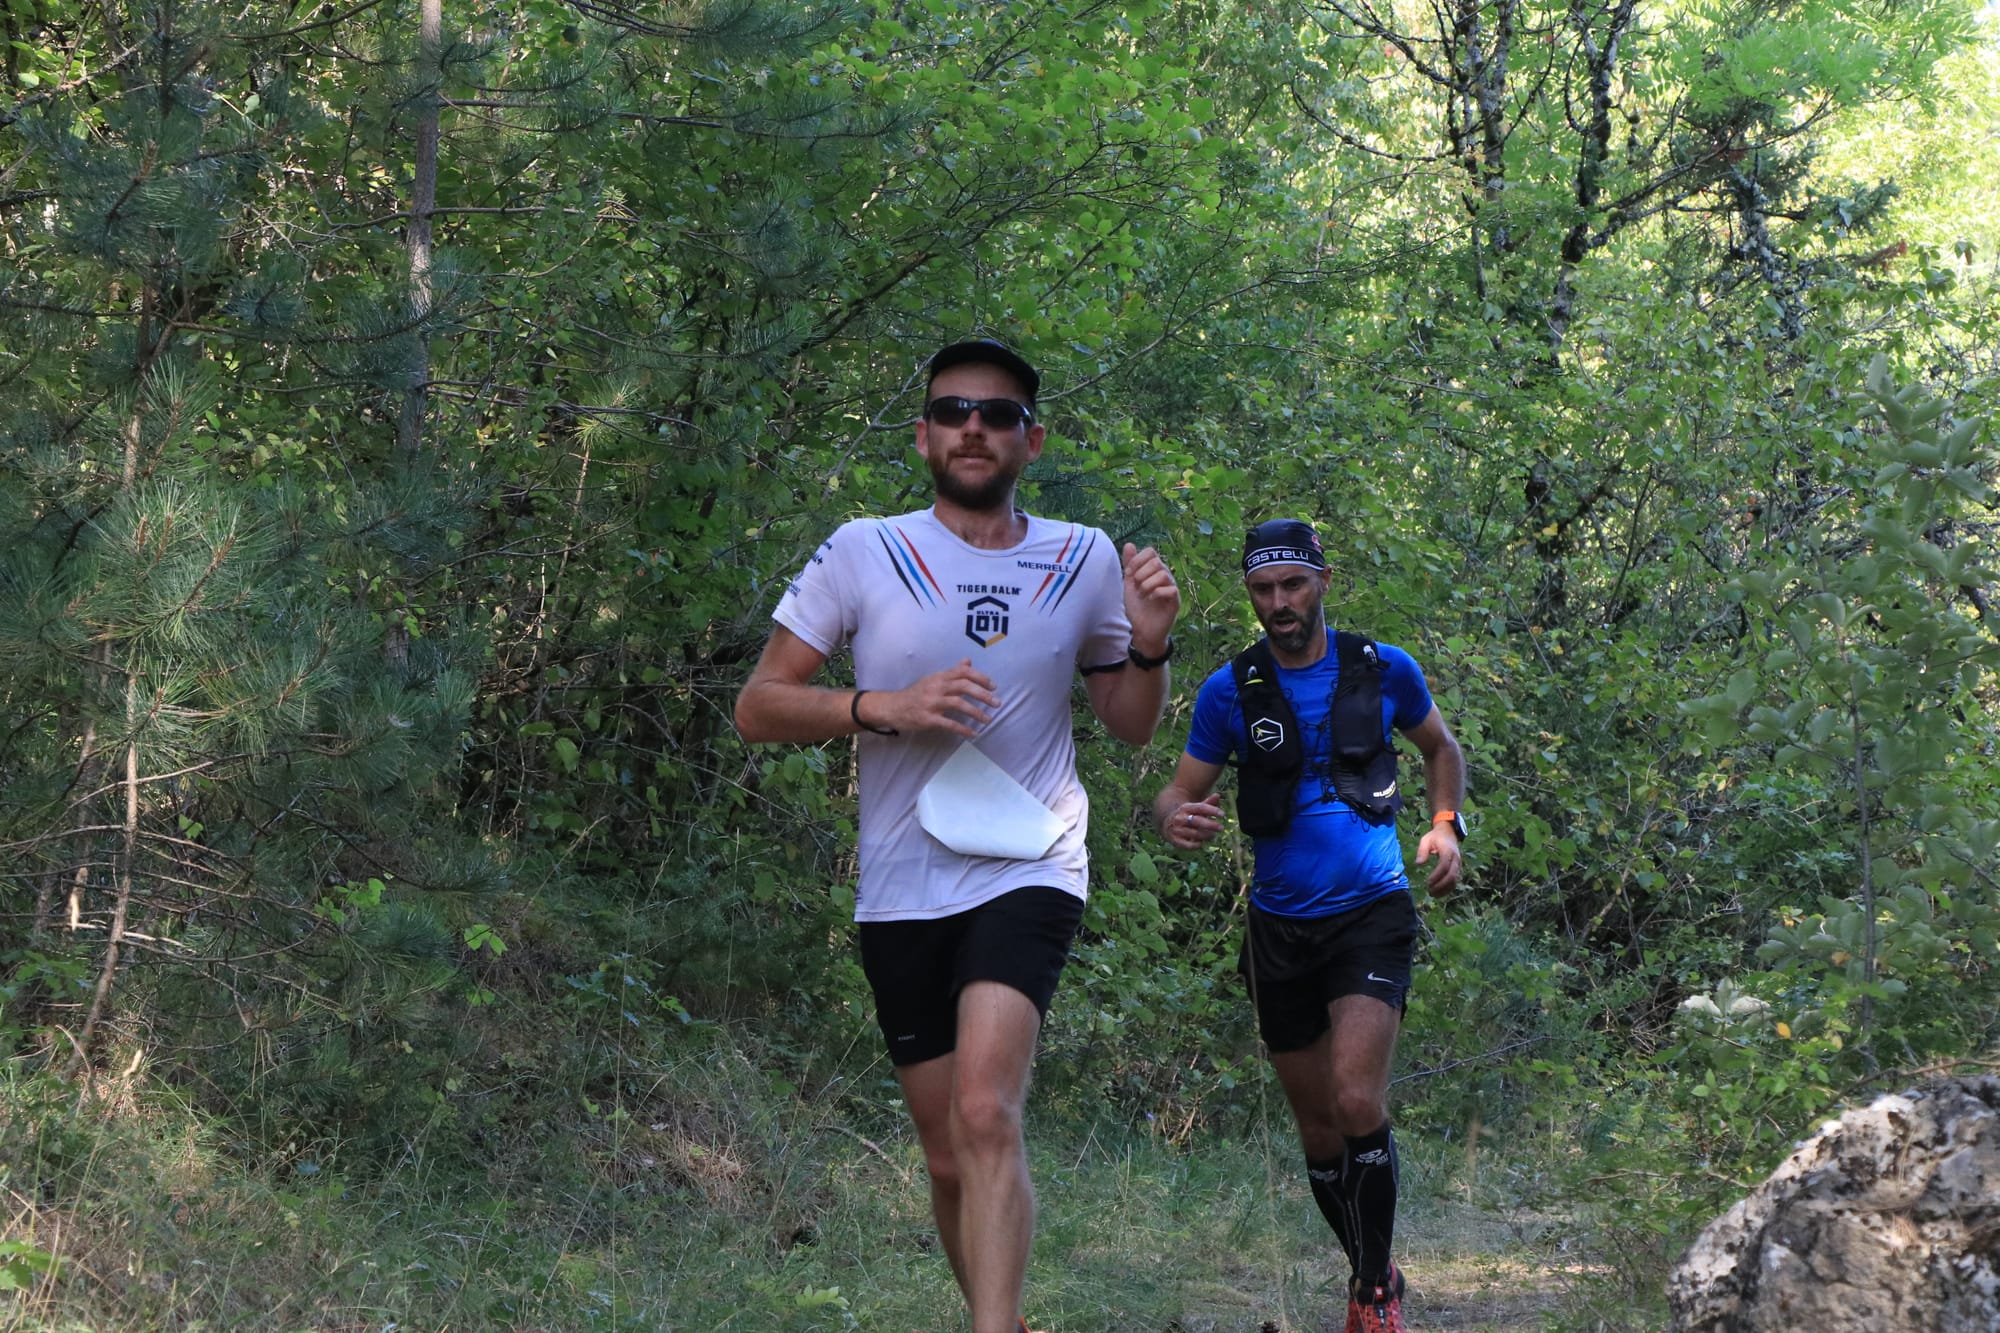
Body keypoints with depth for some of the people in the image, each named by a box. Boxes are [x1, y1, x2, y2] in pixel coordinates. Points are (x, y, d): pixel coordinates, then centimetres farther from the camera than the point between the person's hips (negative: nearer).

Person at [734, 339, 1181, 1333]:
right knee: (949, 1156, 8)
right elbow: (756, 708, -1)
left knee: (985, 1114, -24)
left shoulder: (1085, 562, 5)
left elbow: (1131, 727, 15)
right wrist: (885, 707, -16)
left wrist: (1149, 646, -6)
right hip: (901, 892, 1)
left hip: (1028, 871, -1)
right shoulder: (861, 553, 0)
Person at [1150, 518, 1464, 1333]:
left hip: (1372, 912, -2)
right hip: (1280, 925, 2)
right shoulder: (1230, 690, -2)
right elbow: (1180, 791, 1)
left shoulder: (1384, 670, -1)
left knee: (1358, 1102, -20)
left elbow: (1441, 748, 17)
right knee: (1318, 1128, 9)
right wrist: (1175, 818, -23)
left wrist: (1445, 825, -1)